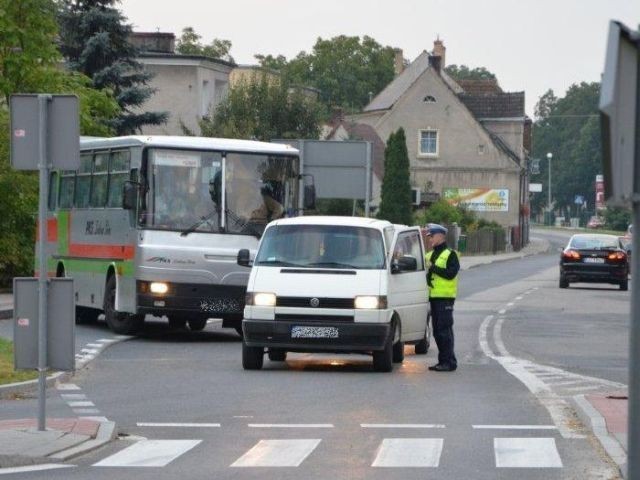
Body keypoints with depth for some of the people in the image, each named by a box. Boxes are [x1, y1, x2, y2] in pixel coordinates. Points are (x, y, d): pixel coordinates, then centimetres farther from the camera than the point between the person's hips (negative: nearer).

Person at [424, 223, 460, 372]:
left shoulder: (450, 255, -4)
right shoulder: (429, 255, 21)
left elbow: (451, 273, -17)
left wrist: (433, 267, -18)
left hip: (445, 298, -8)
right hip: (433, 297, 8)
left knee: (444, 329, -11)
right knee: (437, 330, 9)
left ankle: (449, 362, -10)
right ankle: (443, 361, 14)